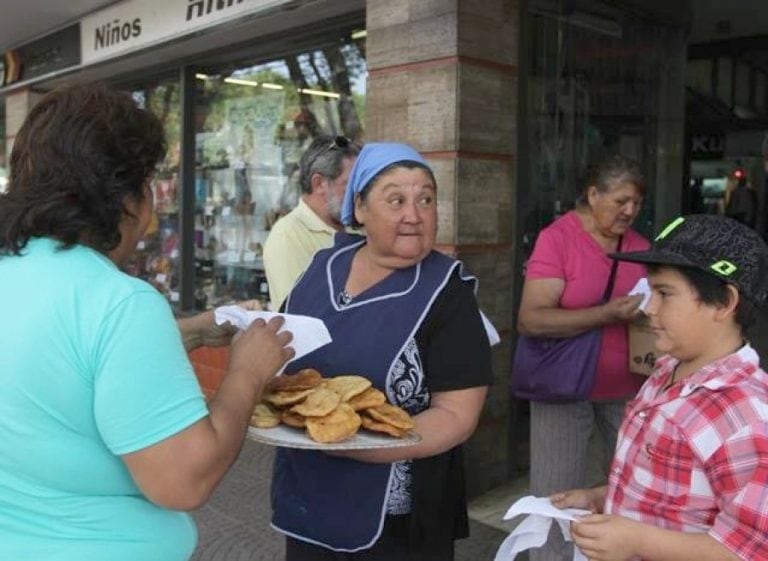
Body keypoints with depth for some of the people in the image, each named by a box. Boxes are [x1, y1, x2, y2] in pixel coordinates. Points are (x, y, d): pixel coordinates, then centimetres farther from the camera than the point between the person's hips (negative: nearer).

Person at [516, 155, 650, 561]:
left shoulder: (637, 244, 5)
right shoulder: (556, 238, -11)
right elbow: (530, 320, -18)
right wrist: (607, 314, -25)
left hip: (627, 389, 5)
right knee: (557, 500, 3)